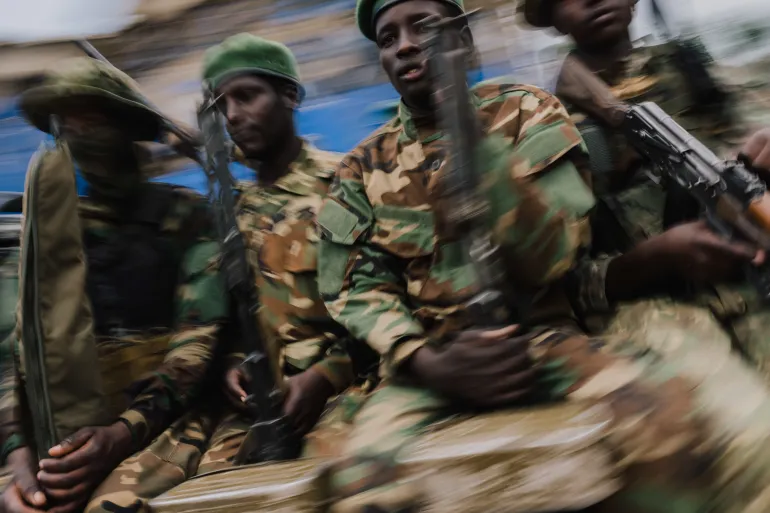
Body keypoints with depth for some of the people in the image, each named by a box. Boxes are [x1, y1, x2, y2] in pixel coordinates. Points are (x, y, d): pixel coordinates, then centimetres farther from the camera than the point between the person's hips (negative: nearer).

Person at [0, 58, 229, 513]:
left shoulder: (185, 217, 4)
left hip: (165, 416, -4)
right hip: (68, 426, 4)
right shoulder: (49, 226, 15)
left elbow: (199, 339, -5)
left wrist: (124, 433, -21)